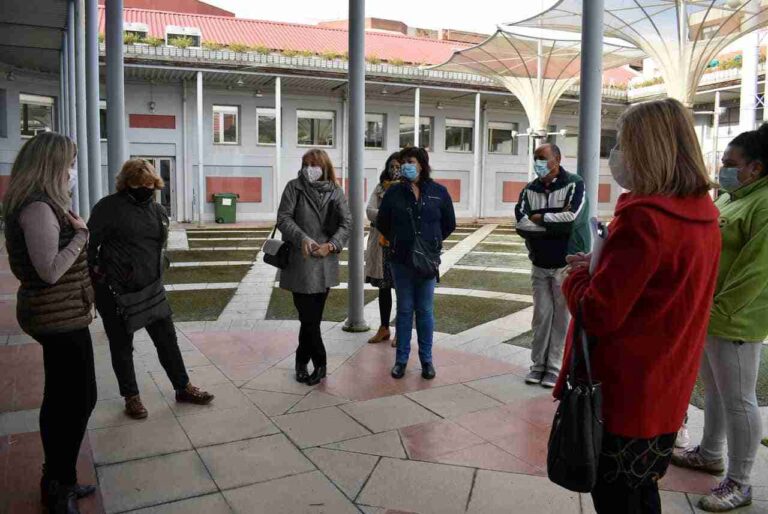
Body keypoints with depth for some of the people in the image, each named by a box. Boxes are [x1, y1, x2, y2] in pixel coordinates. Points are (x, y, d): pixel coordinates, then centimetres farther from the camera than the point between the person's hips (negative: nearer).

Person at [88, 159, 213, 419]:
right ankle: (131, 397, 24)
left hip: (150, 288, 5)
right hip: (116, 291, -5)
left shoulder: (159, 210, 8)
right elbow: (90, 244, -7)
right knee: (122, 346, 9)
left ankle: (183, 388, 23)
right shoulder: (109, 207, -9)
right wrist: (96, 274, -10)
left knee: (167, 339, 10)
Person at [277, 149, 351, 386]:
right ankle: (319, 364, 12)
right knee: (308, 316, -3)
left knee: (313, 317, 7)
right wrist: (302, 238, -19)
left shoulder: (335, 191, 7)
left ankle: (302, 360, 25)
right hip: (300, 262, -2)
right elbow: (284, 218, -3)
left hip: (325, 263, 2)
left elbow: (346, 222, 3)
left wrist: (332, 245, -12)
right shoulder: (294, 187, 3)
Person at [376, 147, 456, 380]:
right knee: (404, 310, 9)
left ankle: (426, 359, 18)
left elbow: (449, 224, 9)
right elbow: (382, 223, 10)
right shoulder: (394, 192, 0)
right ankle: (401, 359, 18)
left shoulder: (438, 192, 0)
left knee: (425, 311, 6)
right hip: (401, 261, 1)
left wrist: (432, 242, 10)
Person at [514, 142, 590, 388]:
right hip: (540, 265, 4)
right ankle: (539, 365, 21)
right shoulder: (530, 190, 5)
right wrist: (556, 224, -15)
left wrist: (539, 218, -10)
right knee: (541, 317, 10)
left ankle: (555, 368, 14)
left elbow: (570, 218, -22)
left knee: (562, 317, 4)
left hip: (567, 264, -4)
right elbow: (521, 223, -9)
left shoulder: (574, 184, -7)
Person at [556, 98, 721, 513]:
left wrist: (577, 277, -5)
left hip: (625, 392, -8)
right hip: (668, 390, 8)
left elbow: (596, 314, -24)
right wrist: (600, 266, 6)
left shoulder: (642, 217, -24)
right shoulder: (703, 213, 4)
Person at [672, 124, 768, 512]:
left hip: (733, 321, -9)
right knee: (714, 390, 21)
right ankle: (709, 453, 37)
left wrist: (719, 311, -18)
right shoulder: (731, 197, 13)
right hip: (707, 315, 9)